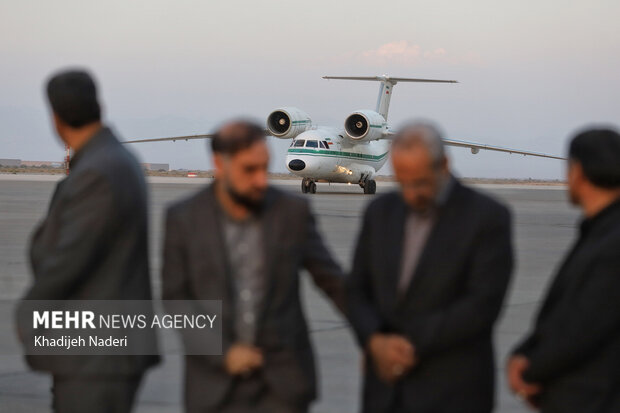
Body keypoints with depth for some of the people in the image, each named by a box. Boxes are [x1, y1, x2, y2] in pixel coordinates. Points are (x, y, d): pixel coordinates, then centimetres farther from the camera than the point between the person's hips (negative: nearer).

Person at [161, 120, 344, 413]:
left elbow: (332, 281, 6)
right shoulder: (183, 219, -3)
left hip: (282, 387, 0)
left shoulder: (293, 212, -2)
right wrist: (223, 352, -10)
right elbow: (176, 299, -1)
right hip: (216, 385, 0)